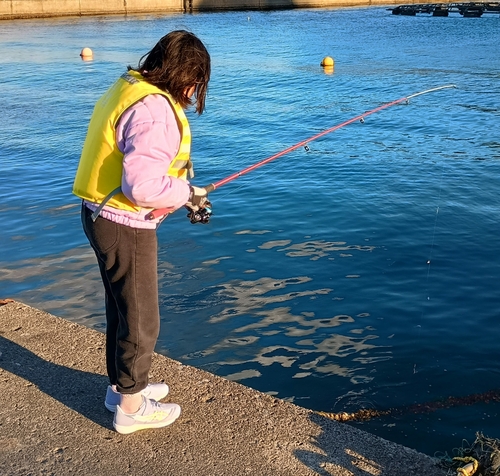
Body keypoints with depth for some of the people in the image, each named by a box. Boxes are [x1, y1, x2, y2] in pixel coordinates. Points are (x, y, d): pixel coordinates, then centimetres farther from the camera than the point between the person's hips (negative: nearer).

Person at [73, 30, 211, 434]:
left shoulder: (128, 87, 7)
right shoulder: (154, 110, -25)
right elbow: (142, 185, -32)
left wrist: (175, 160, 6)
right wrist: (186, 193, -15)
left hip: (102, 216, 10)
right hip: (125, 226, -10)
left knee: (122, 308, 24)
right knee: (140, 319, 7)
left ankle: (122, 385, 42)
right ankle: (131, 406, 24)